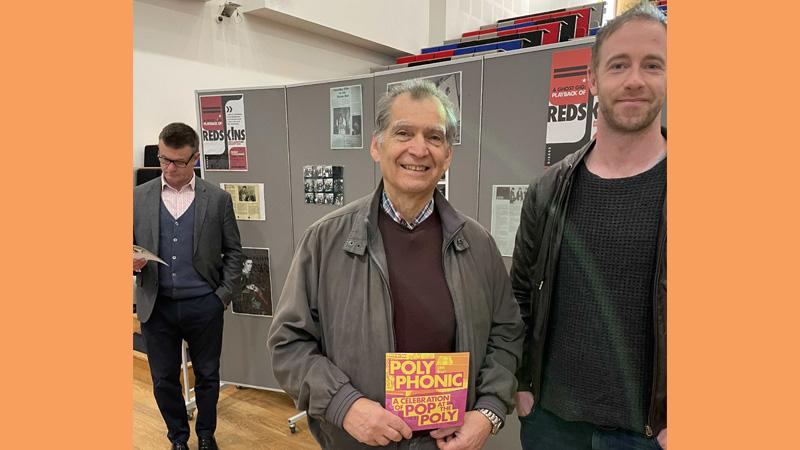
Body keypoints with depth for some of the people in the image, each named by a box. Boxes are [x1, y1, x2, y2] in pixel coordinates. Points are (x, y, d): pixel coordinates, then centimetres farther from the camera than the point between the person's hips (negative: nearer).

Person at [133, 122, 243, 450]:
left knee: (207, 375, 14)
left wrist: (224, 295, -5)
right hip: (156, 306, 2)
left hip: (203, 306, -1)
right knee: (164, 380, 14)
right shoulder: (139, 197, 3)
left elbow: (233, 251, 2)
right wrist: (133, 261, -15)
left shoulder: (218, 199, -2)